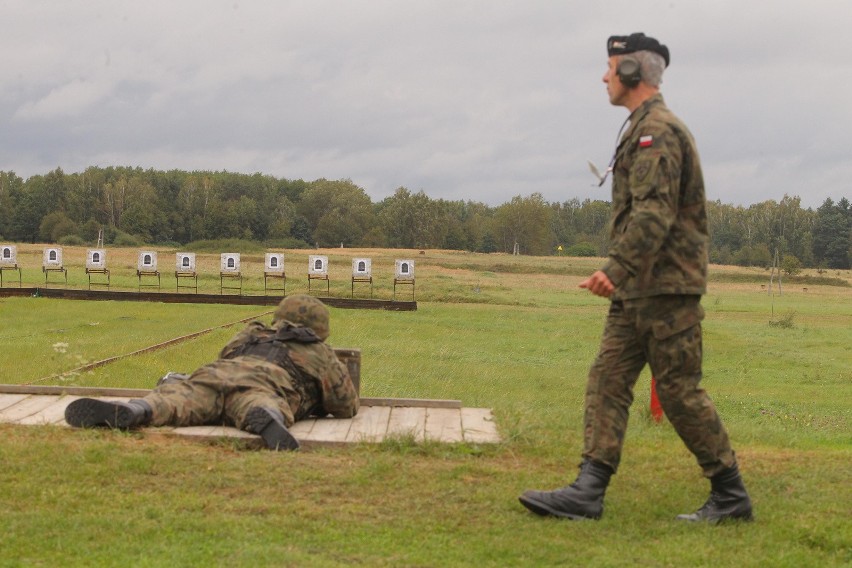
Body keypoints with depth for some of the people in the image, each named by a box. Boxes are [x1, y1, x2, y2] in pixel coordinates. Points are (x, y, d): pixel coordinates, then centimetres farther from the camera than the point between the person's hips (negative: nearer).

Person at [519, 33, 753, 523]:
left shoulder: (658, 130, -13)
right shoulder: (646, 129, 19)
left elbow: (654, 211, -24)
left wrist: (617, 267, -31)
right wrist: (622, 273, 22)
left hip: (667, 287, -10)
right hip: (638, 289, 10)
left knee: (680, 390, -5)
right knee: (609, 380, 2)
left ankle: (731, 495, 6)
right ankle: (588, 491, -1)